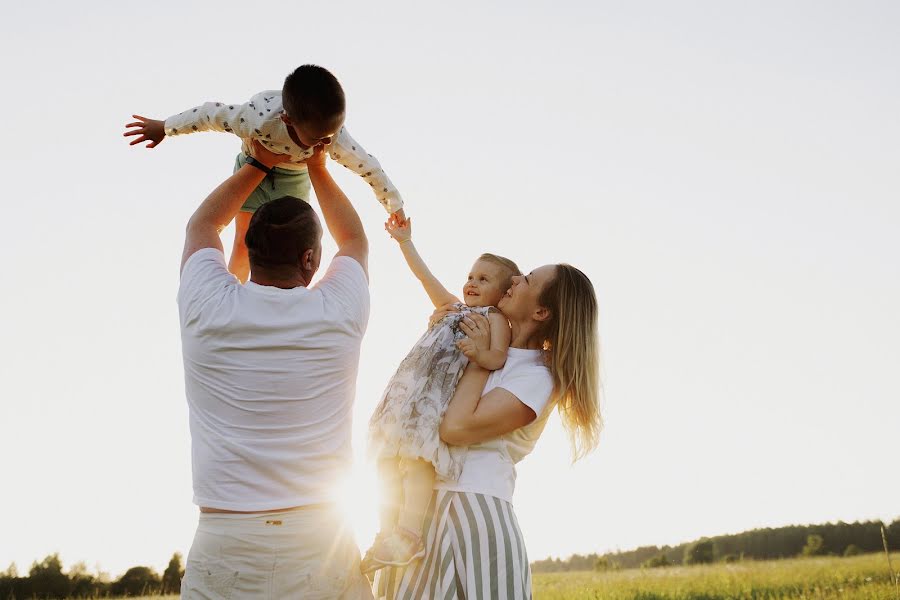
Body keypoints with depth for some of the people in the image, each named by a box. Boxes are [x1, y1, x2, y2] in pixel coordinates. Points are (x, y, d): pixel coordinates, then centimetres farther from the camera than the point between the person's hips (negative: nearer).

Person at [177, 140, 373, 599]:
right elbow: (354, 240, 22)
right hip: (320, 545, 0)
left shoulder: (208, 309, -3)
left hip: (224, 545, 0)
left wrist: (258, 165, 26)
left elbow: (201, 225, 20)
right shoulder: (338, 314, -1)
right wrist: (317, 167, 29)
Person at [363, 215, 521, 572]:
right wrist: (405, 241, 33)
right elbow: (425, 276, 32)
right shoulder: (455, 308, 27)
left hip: (444, 397, -8)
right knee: (389, 462, 3)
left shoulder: (494, 319, 6)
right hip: (412, 389, 8)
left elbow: (498, 357, -8)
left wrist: (478, 353, -28)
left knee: (419, 458, -23)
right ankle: (387, 535, 6)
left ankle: (407, 537, -25)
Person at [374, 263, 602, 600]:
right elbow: (455, 307, 32)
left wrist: (481, 357, -10)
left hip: (474, 512, -8)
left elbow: (456, 428, -22)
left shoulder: (538, 378, -12)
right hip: (426, 507, 8)